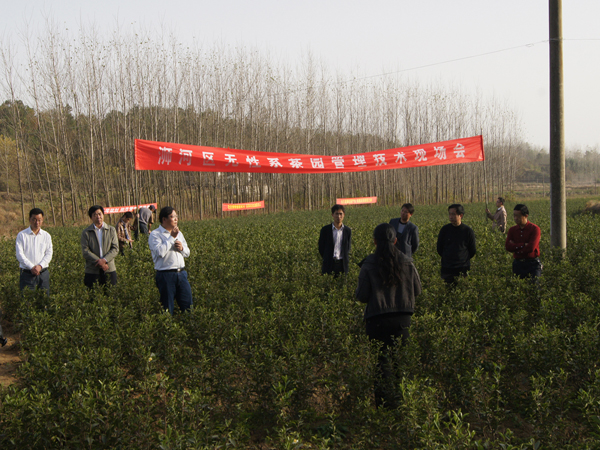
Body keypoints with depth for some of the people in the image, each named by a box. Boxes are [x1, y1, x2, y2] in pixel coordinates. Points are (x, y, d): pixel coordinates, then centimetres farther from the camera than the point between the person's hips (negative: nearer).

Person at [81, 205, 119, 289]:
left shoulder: (111, 230, 9)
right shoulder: (86, 233, 4)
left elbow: (115, 249, 1)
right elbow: (85, 252, -5)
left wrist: (104, 260, -15)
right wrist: (99, 262, -15)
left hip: (109, 270, 1)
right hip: (92, 271, -1)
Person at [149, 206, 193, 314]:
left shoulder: (179, 233, 18)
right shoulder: (155, 234, -4)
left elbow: (187, 253, 22)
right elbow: (160, 252, -20)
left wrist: (182, 248, -1)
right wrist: (172, 237, -13)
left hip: (181, 273, 6)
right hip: (166, 276, -6)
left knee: (187, 305, 6)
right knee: (168, 309, 0)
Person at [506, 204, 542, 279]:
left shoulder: (534, 229, -5)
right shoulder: (512, 230, 8)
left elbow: (531, 248, -15)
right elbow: (508, 247, -5)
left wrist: (515, 247, -5)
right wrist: (523, 245, -14)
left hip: (533, 264, -4)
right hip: (518, 264, 4)